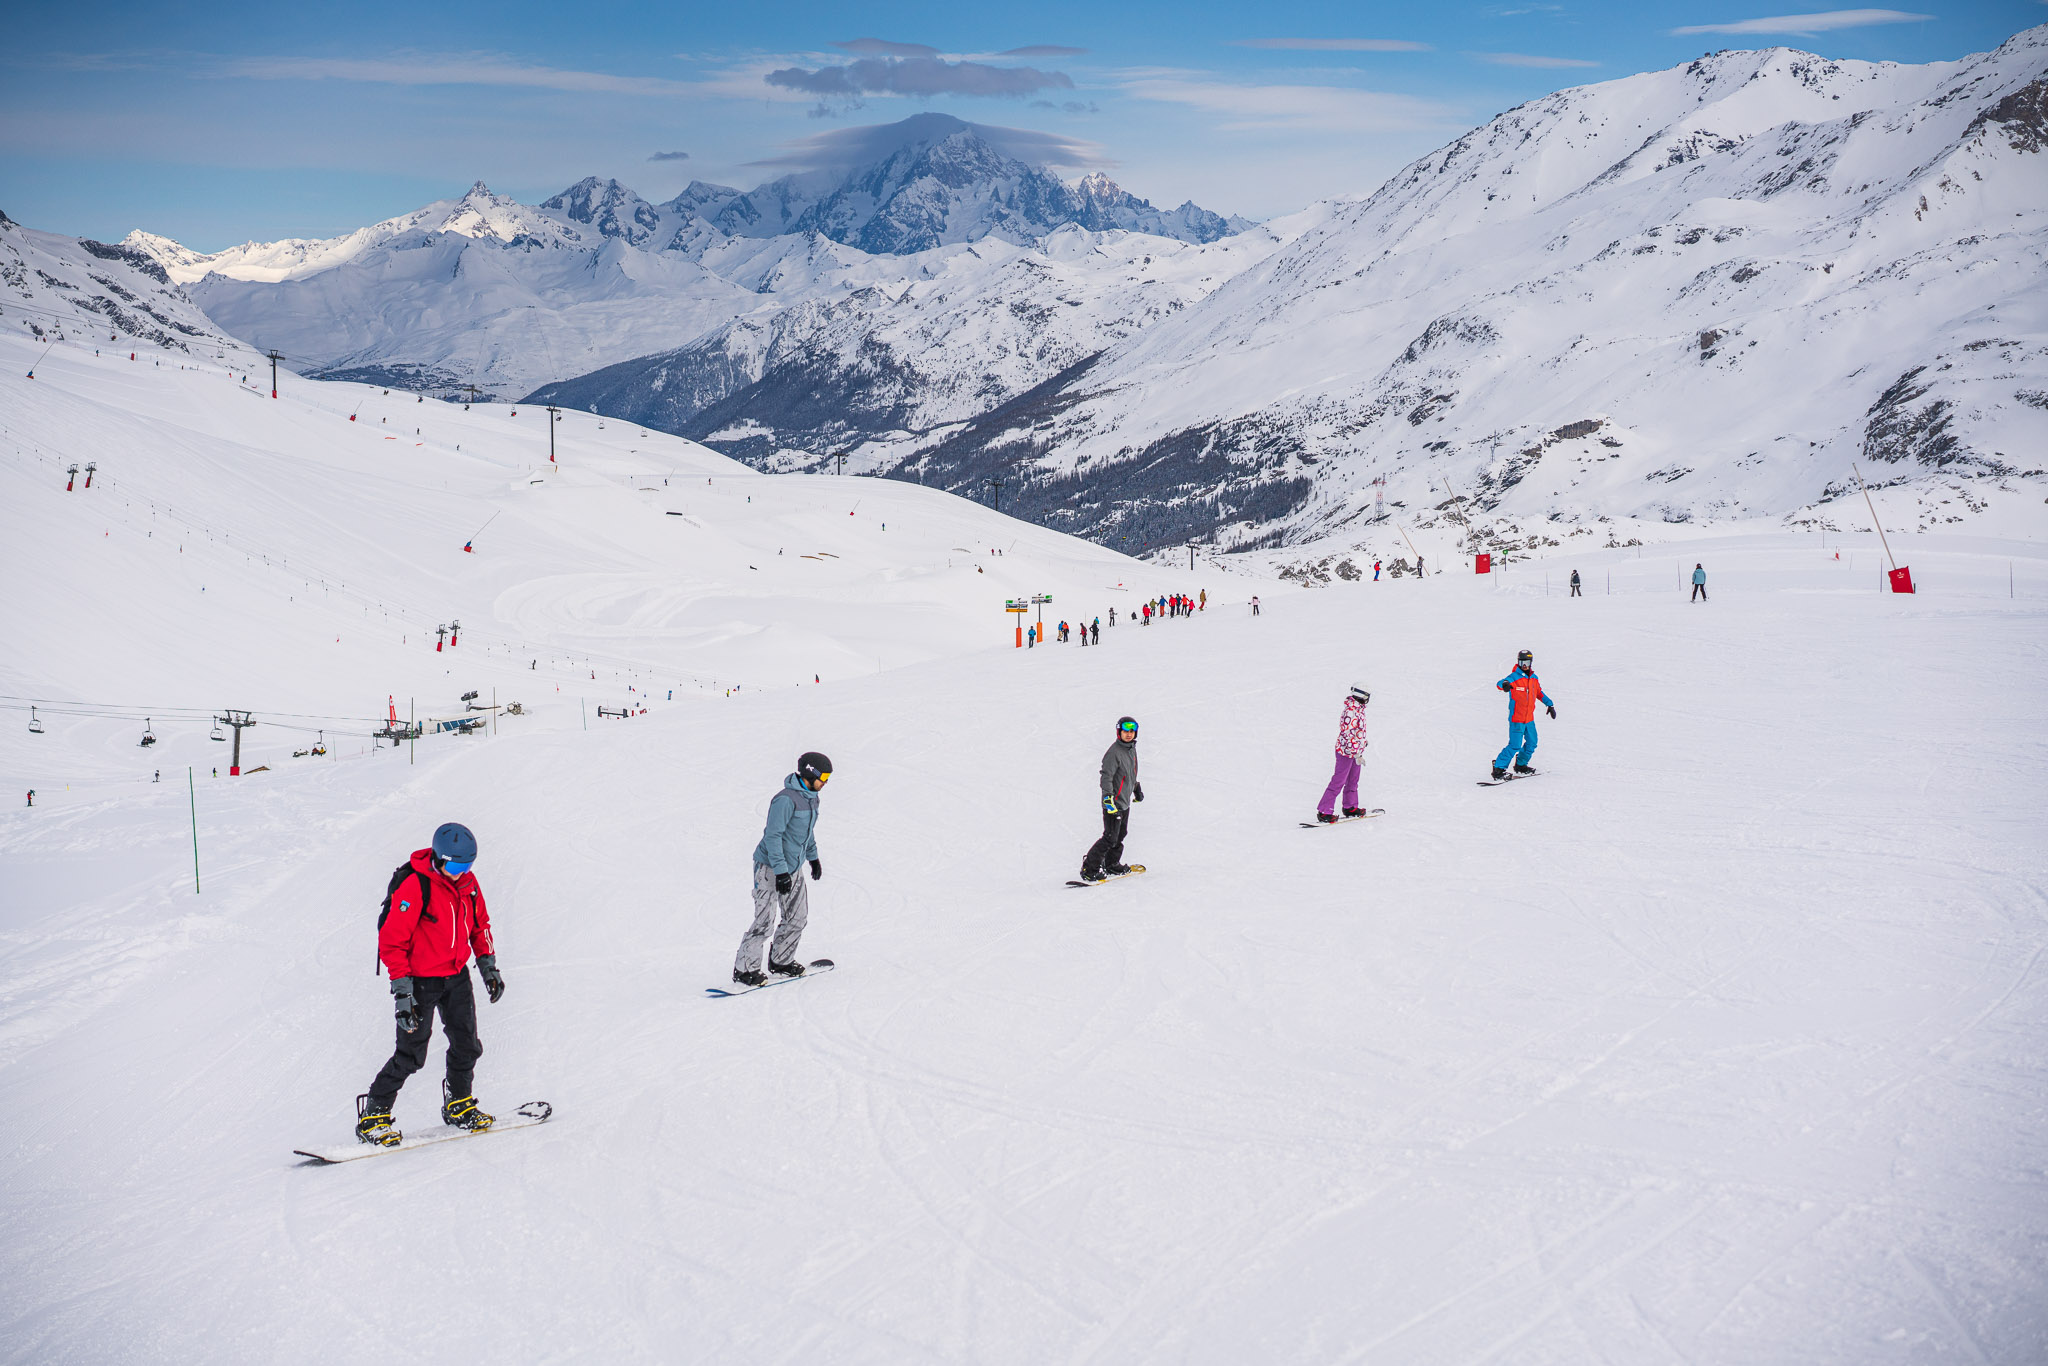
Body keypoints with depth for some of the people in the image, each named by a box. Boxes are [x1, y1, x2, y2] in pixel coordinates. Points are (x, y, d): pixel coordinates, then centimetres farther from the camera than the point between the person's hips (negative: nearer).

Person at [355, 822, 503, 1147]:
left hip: (457, 976, 6)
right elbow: (392, 941, -20)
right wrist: (402, 990, -23)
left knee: (467, 1046, 10)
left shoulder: (467, 882, 0)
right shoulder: (415, 887, -21)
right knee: (411, 1054, -7)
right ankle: (373, 1116, 4)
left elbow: (479, 925, 16)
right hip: (421, 980, -6)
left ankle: (459, 1105, 30)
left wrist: (488, 966, 11)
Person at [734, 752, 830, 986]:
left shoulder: (811, 798, 6)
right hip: (771, 867, -9)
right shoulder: (786, 799, -23)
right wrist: (781, 872, -26)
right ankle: (744, 969, -1)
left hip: (793, 867, 9)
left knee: (798, 917, 9)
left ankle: (780, 961, 25)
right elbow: (772, 835, -24)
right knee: (765, 920, -10)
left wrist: (814, 857, 30)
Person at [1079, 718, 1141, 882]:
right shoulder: (1114, 752, -19)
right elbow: (1106, 776, -23)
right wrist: (1108, 798, -31)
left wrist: (1137, 788, 36)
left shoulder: (1131, 749, 10)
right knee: (1111, 837, -9)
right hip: (1114, 803, -9)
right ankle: (1089, 868, -2)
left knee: (1121, 834, 15)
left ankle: (1111, 865, 29)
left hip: (1125, 802, 9)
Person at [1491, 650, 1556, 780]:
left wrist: (1550, 705, 23)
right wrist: (1505, 684, -54)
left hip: (1529, 719, 7)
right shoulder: (1514, 677, -13)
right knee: (1515, 746, -13)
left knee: (1532, 743, 16)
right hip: (1516, 719, -7)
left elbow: (1539, 693, 24)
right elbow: (1499, 684, -31)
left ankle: (1521, 765, 35)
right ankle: (1498, 768, -4)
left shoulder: (1534, 678, 7)